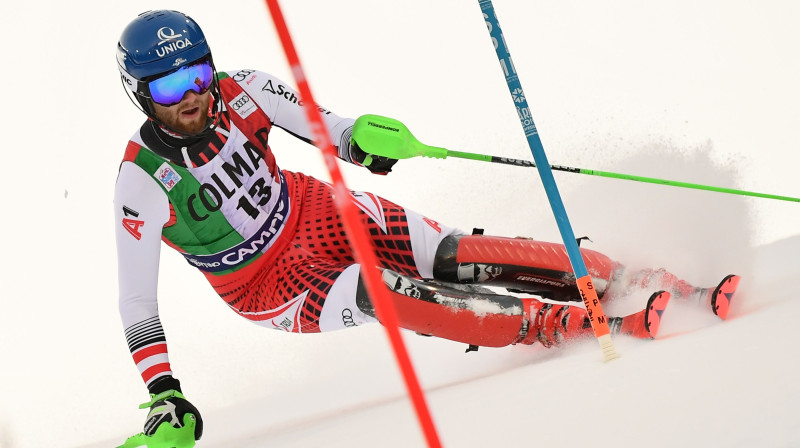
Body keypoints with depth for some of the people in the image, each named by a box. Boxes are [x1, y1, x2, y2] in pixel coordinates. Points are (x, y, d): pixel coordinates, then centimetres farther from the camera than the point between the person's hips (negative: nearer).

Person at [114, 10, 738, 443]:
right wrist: (162, 392, -24)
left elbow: (324, 128, -5)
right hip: (269, 287, -3)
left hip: (314, 214, 3)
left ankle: (630, 278, -14)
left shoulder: (238, 91, -14)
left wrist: (362, 140, -28)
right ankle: (565, 326, -33)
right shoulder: (142, 183, -22)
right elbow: (136, 299, -17)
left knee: (452, 255, -16)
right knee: (379, 292, -30)